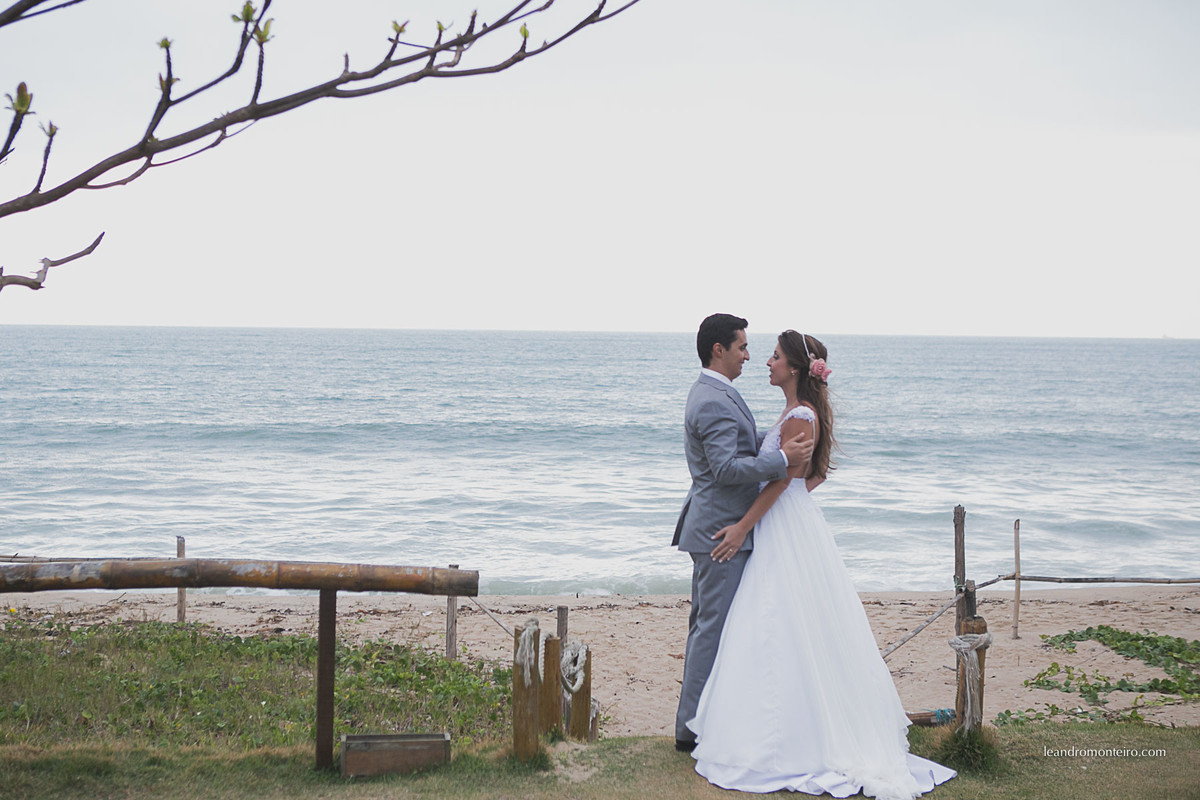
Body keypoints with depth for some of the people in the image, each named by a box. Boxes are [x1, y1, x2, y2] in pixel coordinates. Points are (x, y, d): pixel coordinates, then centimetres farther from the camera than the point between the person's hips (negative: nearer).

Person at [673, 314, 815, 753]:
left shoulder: (710, 392, 16)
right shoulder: (714, 402, -18)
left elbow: (745, 448, 19)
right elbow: (726, 468, -25)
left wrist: (785, 444, 11)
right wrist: (782, 459, -25)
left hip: (714, 530, 11)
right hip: (721, 531, -11)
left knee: (706, 623, 15)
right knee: (714, 627, -6)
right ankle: (693, 727, 1)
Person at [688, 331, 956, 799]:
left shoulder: (799, 417, -19)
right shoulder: (800, 412, 11)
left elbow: (780, 481, -20)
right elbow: (818, 472, 21)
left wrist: (742, 529, -16)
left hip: (787, 533, -10)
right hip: (788, 528, 10)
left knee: (782, 633, -4)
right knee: (789, 632, 15)